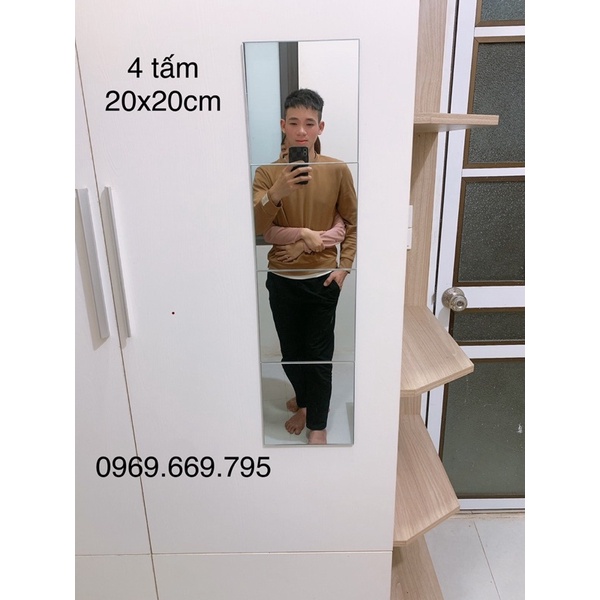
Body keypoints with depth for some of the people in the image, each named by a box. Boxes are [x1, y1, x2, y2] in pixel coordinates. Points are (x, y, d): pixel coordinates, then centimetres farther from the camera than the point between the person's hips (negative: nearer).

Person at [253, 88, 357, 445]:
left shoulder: (338, 171, -6)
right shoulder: (267, 174, -5)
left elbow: (353, 223, 2)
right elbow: (254, 227, -18)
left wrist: (344, 266, -5)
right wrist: (275, 194, -33)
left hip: (322, 279, -1)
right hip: (282, 280, 2)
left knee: (319, 355, 7)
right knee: (291, 351, 16)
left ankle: (318, 424, 27)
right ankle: (304, 399, 45)